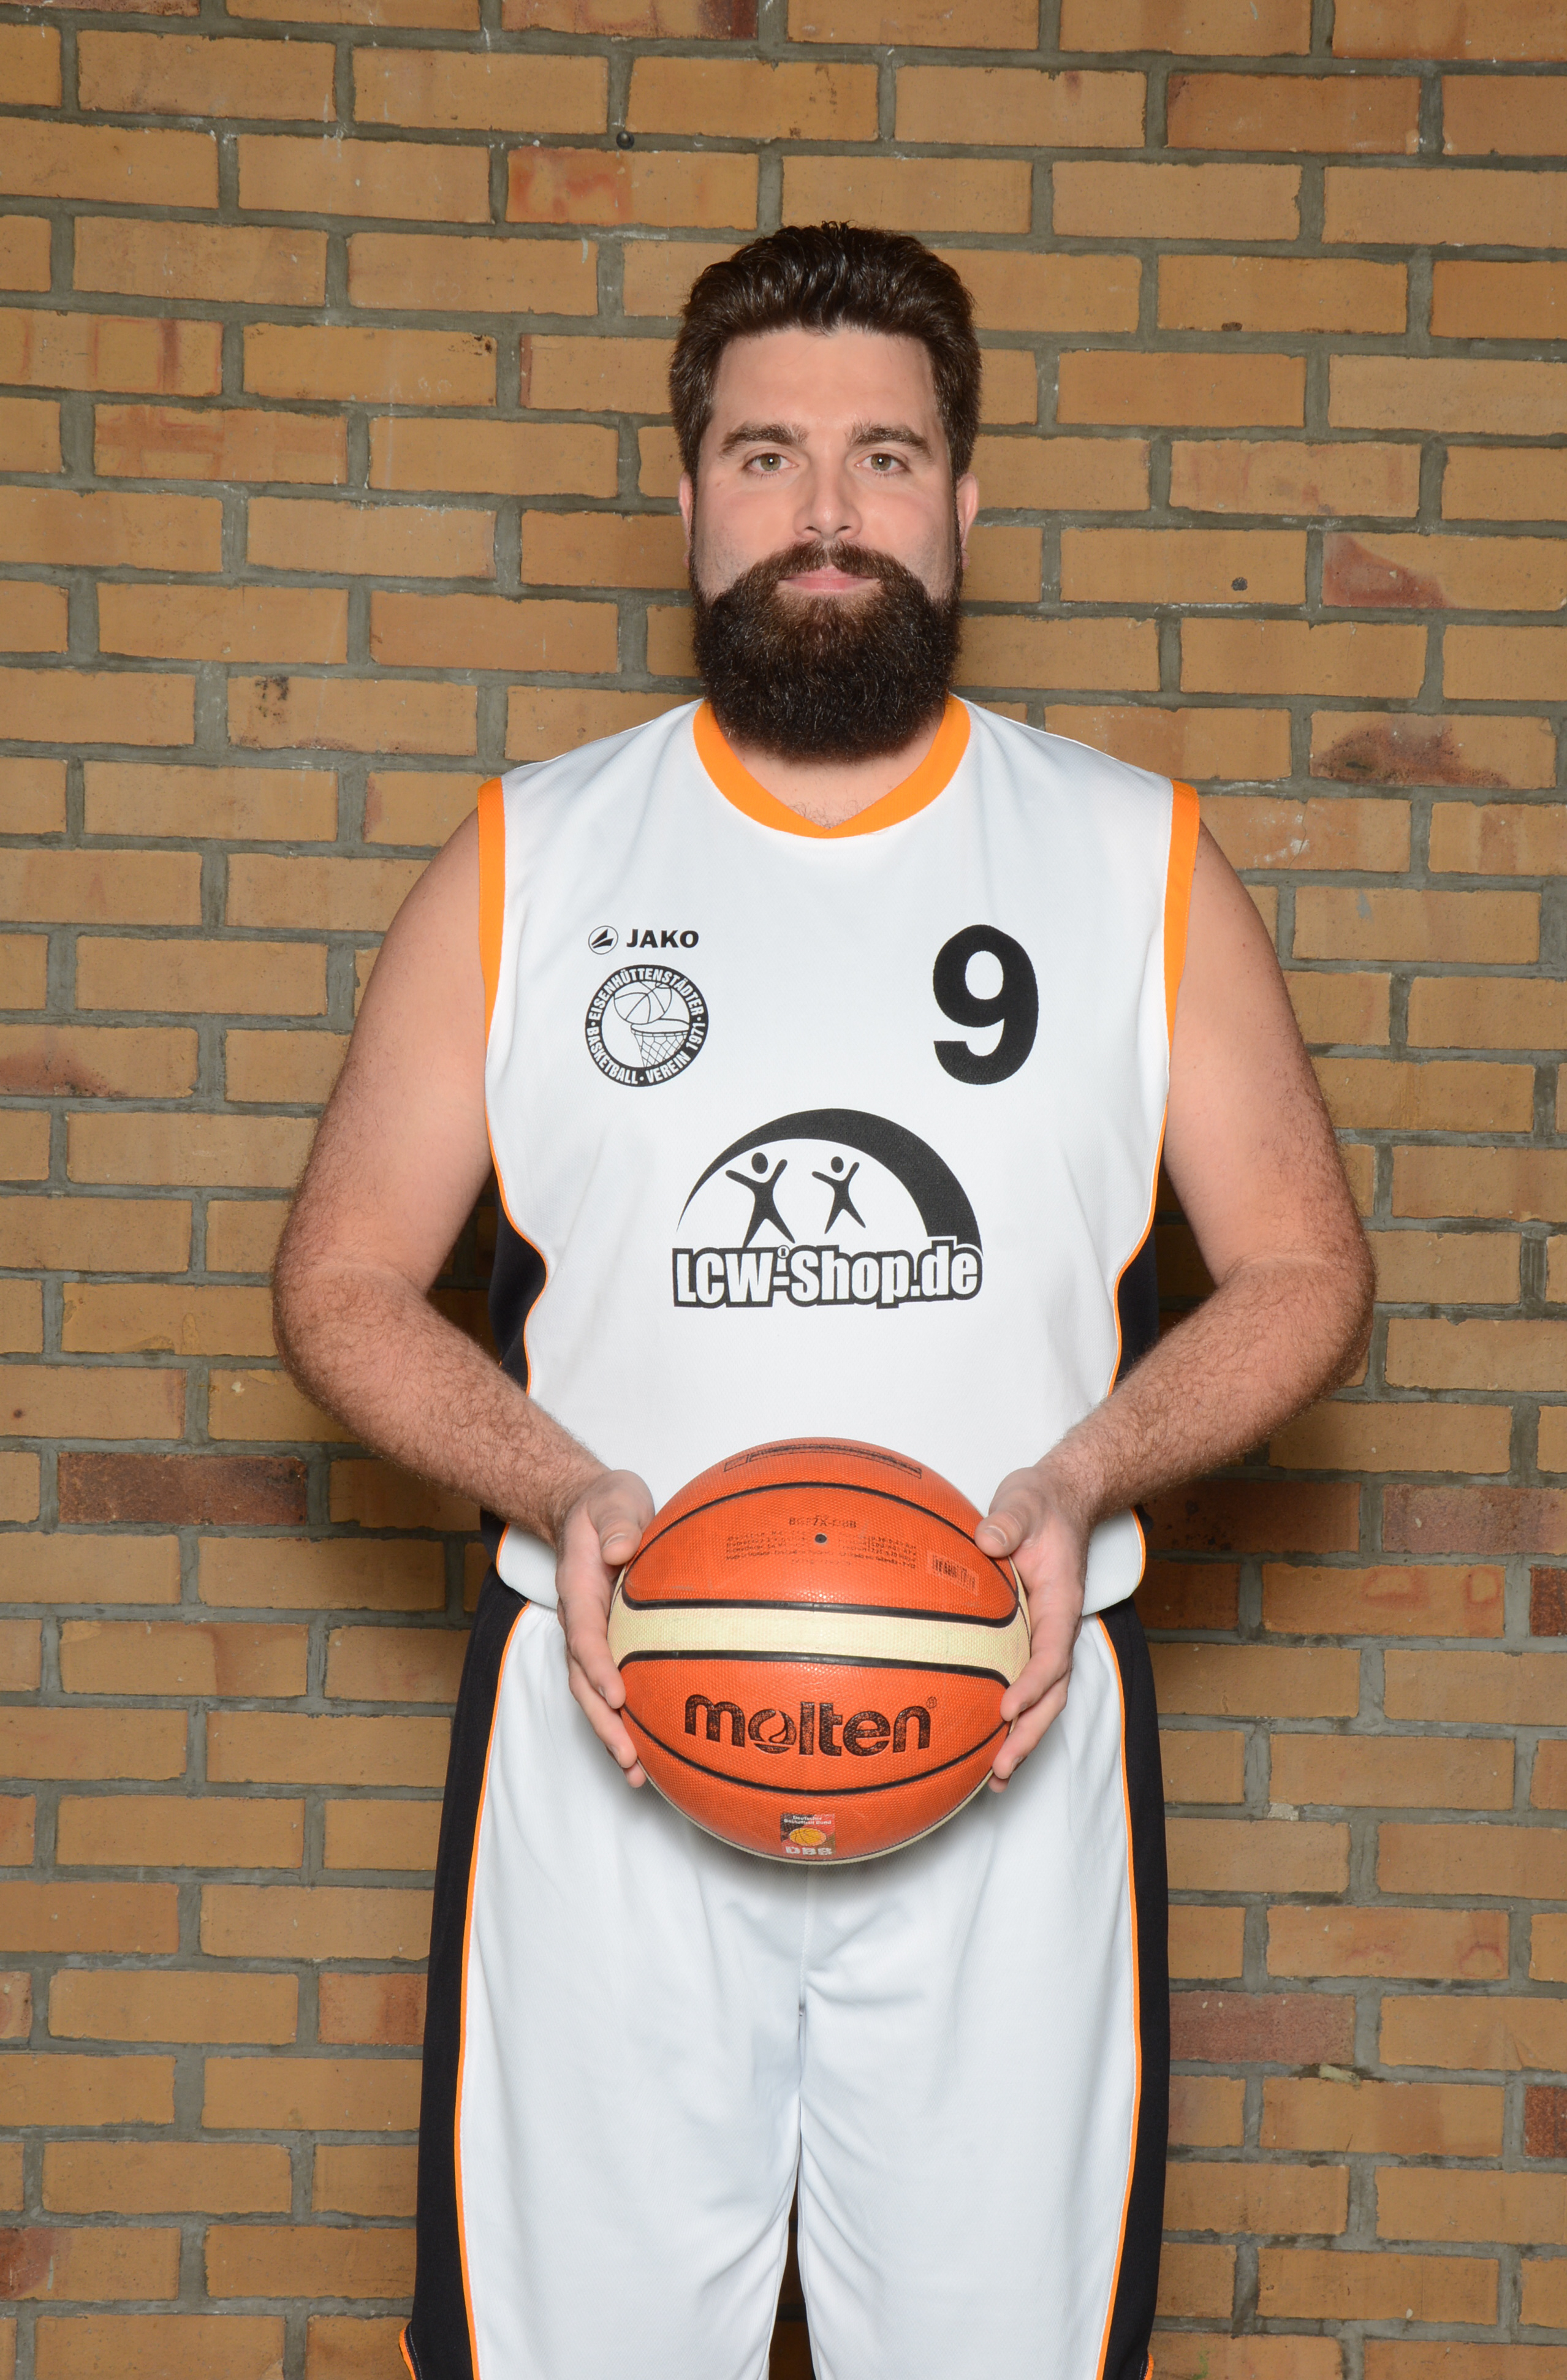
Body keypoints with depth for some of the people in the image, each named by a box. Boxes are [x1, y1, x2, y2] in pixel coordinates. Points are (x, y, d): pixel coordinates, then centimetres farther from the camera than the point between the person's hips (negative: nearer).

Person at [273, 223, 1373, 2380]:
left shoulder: (1137, 858, 4)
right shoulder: (523, 862, 4)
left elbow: (1303, 1269, 7)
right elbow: (344, 1279, 6)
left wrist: (1088, 1473, -12)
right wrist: (563, 1489, -12)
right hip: (603, 1731, 0)